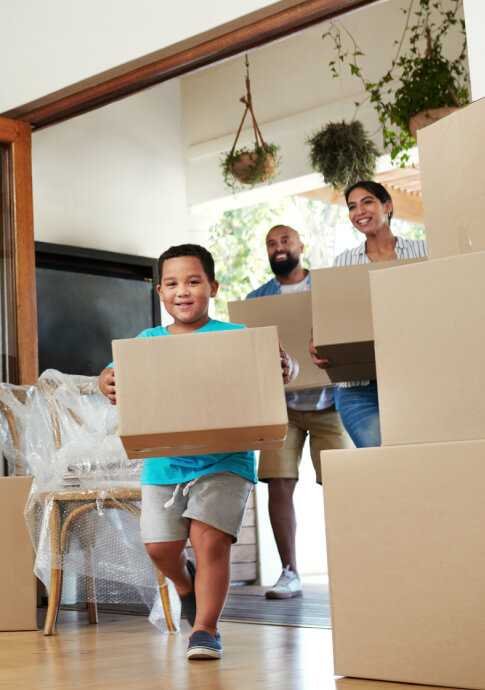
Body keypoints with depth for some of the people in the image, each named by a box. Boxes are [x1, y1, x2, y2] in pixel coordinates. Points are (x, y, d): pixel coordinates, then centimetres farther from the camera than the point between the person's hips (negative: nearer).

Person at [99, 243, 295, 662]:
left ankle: (205, 630, 2)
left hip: (223, 459, -3)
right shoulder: (148, 341, 9)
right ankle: (185, 583, 40)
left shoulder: (235, 337, -1)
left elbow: (278, 366, -6)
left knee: (209, 539, -13)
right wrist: (107, 382, -20)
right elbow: (117, 372, 4)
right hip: (163, 462, 4)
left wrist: (286, 369, -30)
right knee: (160, 546, 5)